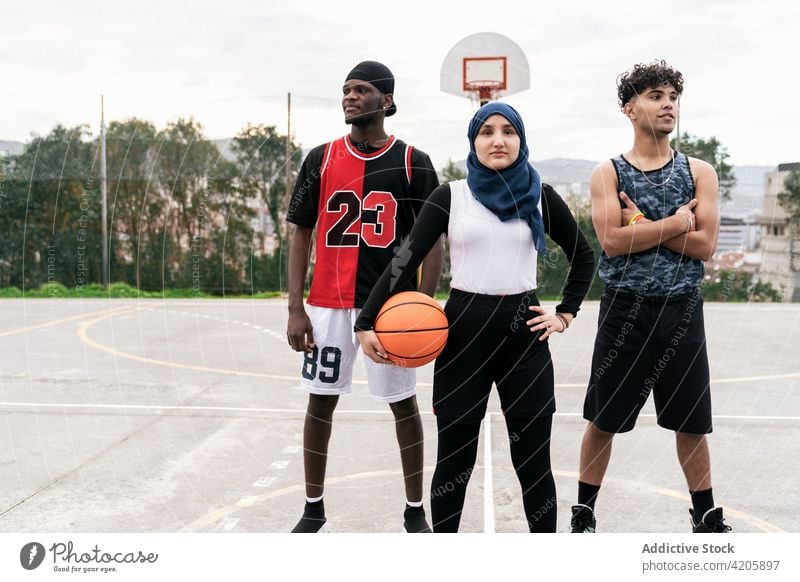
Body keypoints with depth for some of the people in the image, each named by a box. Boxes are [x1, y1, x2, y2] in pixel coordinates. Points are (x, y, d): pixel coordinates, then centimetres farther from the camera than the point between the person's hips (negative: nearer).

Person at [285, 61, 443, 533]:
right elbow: (302, 235, 6)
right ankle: (314, 511, 24)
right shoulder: (320, 159, 4)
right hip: (328, 305, 2)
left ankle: (416, 511, 23)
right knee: (321, 403, 9)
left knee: (404, 405, 8)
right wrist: (296, 309, -1)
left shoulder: (414, 163, -2)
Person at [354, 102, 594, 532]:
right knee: (454, 457, 5)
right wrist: (366, 323, -13)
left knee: (533, 459, 5)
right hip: (463, 329, -1)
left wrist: (565, 314, 6)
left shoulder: (541, 197, 5)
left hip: (523, 330, 1)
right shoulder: (450, 196, 1)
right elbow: (405, 259, -5)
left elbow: (583, 256, 17)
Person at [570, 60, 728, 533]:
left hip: (682, 313, 2)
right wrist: (674, 222, -12)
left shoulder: (700, 172, 4)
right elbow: (612, 240, -15)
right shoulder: (608, 173, 0)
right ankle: (584, 514, 23)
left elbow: (705, 245, -8)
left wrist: (642, 225, -12)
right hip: (625, 311, -1)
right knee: (603, 421, 6)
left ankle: (707, 517, 29)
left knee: (692, 423, 11)